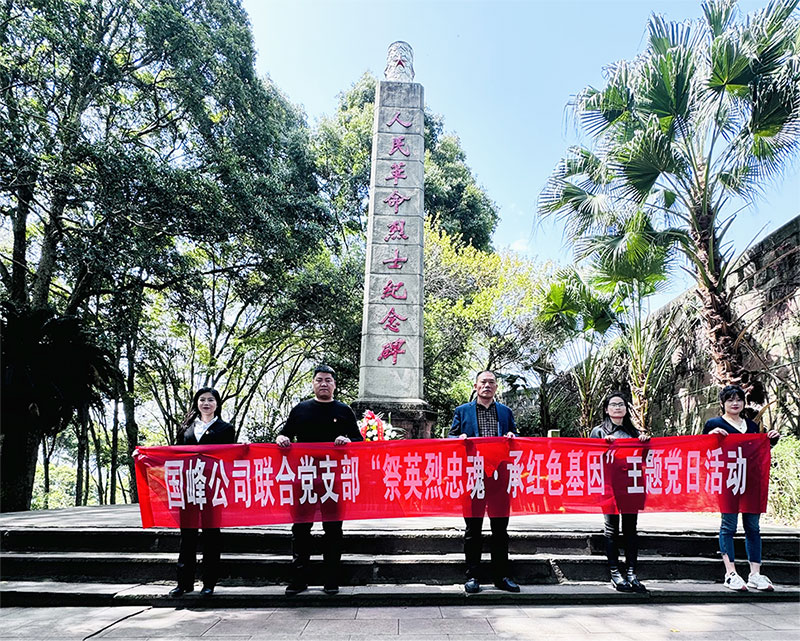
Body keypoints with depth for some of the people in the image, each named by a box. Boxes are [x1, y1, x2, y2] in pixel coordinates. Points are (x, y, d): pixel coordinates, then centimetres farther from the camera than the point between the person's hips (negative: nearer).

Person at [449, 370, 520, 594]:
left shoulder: (506, 412, 16)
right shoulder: (462, 411, 9)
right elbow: (450, 438, 9)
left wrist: (511, 438, -4)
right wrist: (460, 438, -12)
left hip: (500, 475, 2)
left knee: (500, 527, 7)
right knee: (473, 528, 4)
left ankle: (501, 576, 18)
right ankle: (472, 576, 13)